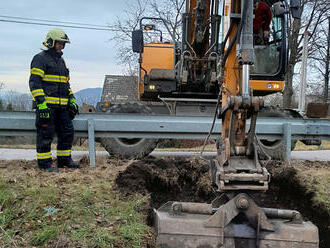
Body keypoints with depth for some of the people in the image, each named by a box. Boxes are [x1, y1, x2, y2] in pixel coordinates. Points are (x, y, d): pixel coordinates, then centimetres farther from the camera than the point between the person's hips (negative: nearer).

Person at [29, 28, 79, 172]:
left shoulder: (61, 61, 22)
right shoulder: (40, 59, -4)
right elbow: (34, 82, -12)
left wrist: (72, 100, 18)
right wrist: (41, 102, -21)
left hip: (61, 106, 8)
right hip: (47, 104, -8)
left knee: (67, 132, 9)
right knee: (46, 134, -2)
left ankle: (64, 159, 21)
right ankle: (44, 162, 8)